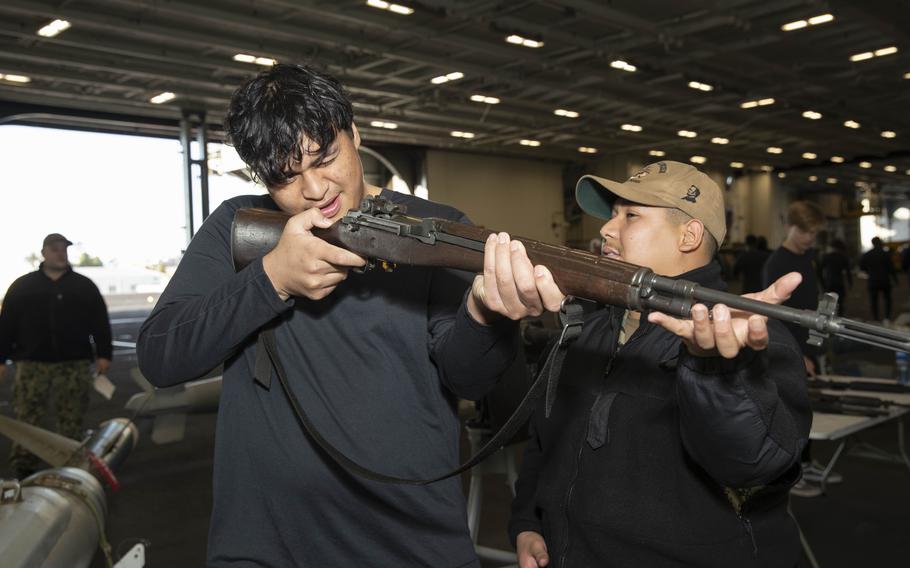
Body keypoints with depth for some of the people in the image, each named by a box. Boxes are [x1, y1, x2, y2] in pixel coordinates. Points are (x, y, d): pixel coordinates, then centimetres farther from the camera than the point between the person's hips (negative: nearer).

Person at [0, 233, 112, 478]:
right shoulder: (22, 286, 11)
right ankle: (23, 467, 5)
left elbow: (100, 322, 6)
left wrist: (103, 354, -2)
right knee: (27, 417, -2)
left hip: (74, 365, 0)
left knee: (71, 419, 3)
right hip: (32, 365, 0)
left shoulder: (84, 286, 11)